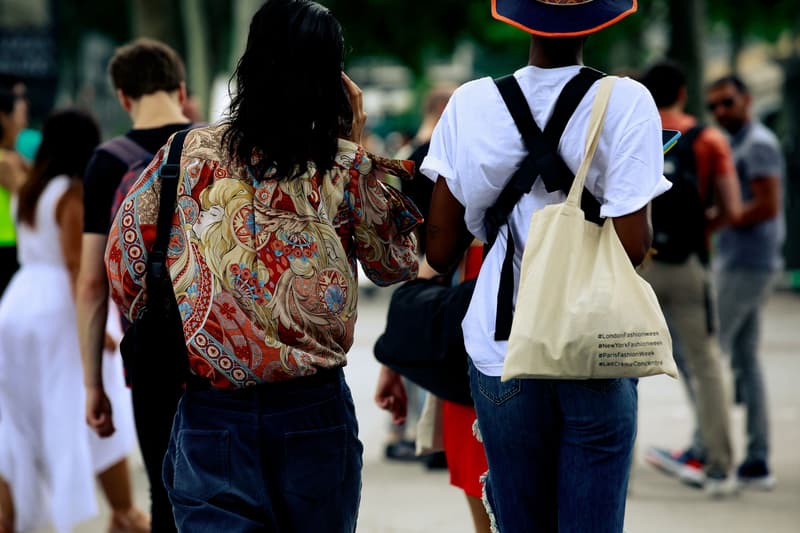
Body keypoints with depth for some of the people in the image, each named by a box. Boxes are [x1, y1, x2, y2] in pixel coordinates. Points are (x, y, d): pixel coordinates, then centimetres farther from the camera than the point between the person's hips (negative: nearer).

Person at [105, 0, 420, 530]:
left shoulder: (188, 154, -3)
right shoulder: (347, 169, -6)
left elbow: (123, 262, 3)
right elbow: (396, 264, 10)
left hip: (209, 408, 0)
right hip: (314, 409, 0)